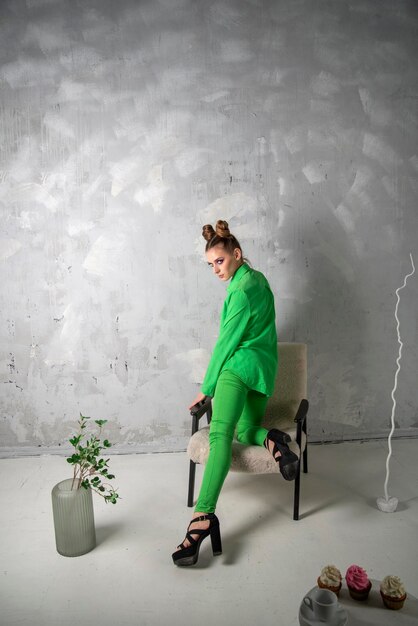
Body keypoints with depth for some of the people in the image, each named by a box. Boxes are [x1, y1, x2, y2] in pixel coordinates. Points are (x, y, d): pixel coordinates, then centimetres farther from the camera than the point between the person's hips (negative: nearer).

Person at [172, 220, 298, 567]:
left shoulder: (241, 291, -11)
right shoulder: (258, 278, 18)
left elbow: (226, 343, -11)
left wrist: (207, 387, -3)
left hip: (239, 367, -11)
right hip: (264, 369, 11)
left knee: (220, 434, -26)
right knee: (245, 431, 21)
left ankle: (203, 516, -38)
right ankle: (270, 438, -12)